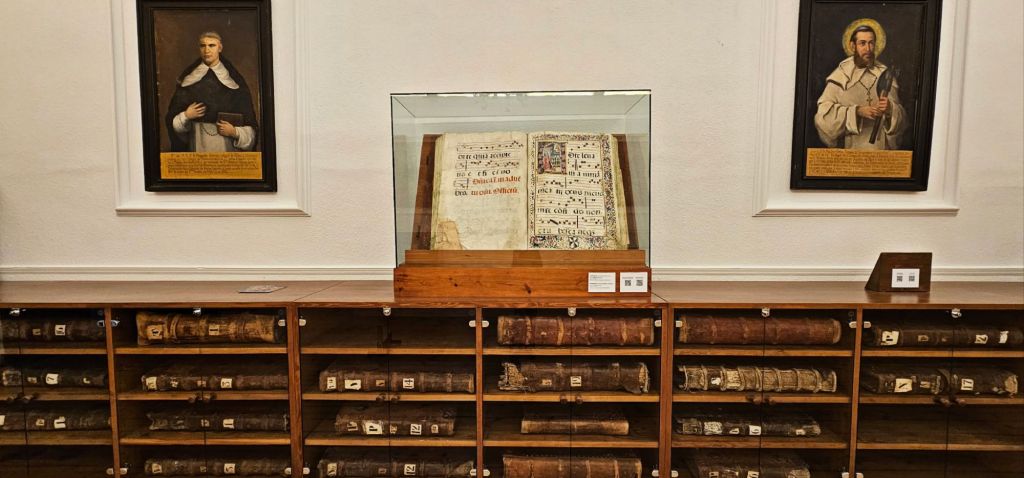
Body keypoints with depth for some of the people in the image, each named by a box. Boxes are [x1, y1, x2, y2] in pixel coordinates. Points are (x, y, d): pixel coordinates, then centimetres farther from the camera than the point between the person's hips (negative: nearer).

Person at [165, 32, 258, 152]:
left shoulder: (234, 81, 4)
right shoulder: (187, 81, 9)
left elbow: (249, 127, 2)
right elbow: (172, 122, 11)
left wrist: (235, 132, -14)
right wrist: (186, 116, -6)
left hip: (227, 147, -1)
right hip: (198, 146, 1)